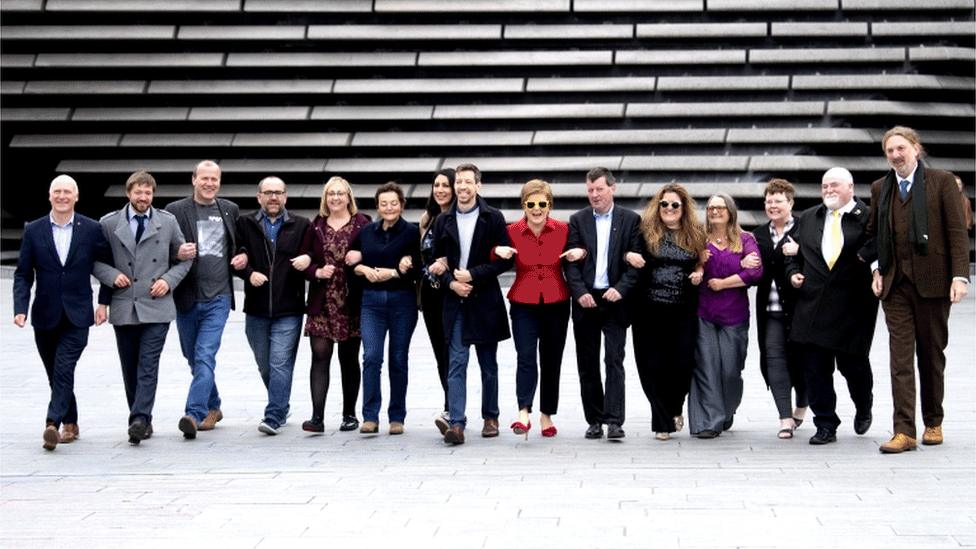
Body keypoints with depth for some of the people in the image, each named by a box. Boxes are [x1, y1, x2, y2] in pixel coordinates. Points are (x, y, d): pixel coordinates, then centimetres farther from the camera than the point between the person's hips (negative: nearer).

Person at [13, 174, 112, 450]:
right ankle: (70, 424, 23)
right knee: (56, 374, 10)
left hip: (76, 315, -2)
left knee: (64, 369, -15)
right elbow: (23, 274, 3)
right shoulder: (33, 231, 2)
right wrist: (20, 309, -9)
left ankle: (52, 424, -20)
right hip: (45, 315, 2)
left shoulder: (92, 229, 0)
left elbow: (107, 267, 8)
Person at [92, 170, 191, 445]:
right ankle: (142, 421, 17)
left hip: (156, 307, -1)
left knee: (148, 366, -11)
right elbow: (95, 260, 11)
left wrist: (168, 280, -4)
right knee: (130, 369, 7)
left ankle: (139, 420, -16)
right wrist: (112, 275, -7)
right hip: (123, 308, 2)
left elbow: (183, 259, 13)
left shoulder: (168, 222, 6)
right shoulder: (109, 223, 5)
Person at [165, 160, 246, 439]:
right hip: (187, 297, 1)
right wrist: (177, 254, -20)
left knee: (205, 356, -14)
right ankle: (212, 407, 31)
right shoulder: (176, 210, 1)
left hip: (218, 297, -1)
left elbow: (241, 242, 24)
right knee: (194, 358, 13)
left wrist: (244, 256, 3)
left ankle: (194, 413, -19)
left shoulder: (230, 210, 10)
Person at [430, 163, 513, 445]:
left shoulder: (493, 218, 0)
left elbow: (505, 260, -3)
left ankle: (490, 417, 24)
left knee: (488, 365, 10)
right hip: (455, 300, 1)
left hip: (485, 300, -1)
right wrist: (451, 283, -8)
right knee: (456, 363, -7)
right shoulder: (443, 220, 8)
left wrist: (472, 274, -12)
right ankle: (456, 424, -13)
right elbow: (437, 260, 10)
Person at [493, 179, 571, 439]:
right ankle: (523, 414, -24)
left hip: (556, 304, 2)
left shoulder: (563, 230, -2)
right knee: (525, 357, -16)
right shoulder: (512, 231, -3)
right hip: (524, 304, -1)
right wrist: (498, 251, -13)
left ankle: (546, 415, 22)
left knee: (552, 361, 9)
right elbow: (500, 264, 8)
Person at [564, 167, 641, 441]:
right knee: (587, 364, 6)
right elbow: (571, 262, 2)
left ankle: (614, 421, -9)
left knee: (614, 361, -8)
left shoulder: (630, 220, 4)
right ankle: (594, 420, 14)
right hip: (585, 301, 2)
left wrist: (621, 289, -14)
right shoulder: (578, 220, 8)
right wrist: (579, 292, -10)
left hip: (614, 300, -2)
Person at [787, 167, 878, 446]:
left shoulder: (868, 217, -1)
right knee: (815, 368, 2)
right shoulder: (808, 218, 15)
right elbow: (796, 254, 22)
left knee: (853, 364, 6)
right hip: (812, 305, 4)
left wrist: (870, 260, -22)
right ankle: (825, 426, 11)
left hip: (852, 306, -4)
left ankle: (863, 409, 36)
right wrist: (793, 273, 5)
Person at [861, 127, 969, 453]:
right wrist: (878, 270, 7)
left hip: (932, 282, -2)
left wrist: (960, 275, -11)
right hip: (895, 285, 2)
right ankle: (904, 431, -7)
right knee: (900, 356, -5)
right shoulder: (880, 188, 12)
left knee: (932, 355, 8)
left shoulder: (941, 182, 1)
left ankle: (933, 423, 23)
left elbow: (957, 231, -3)